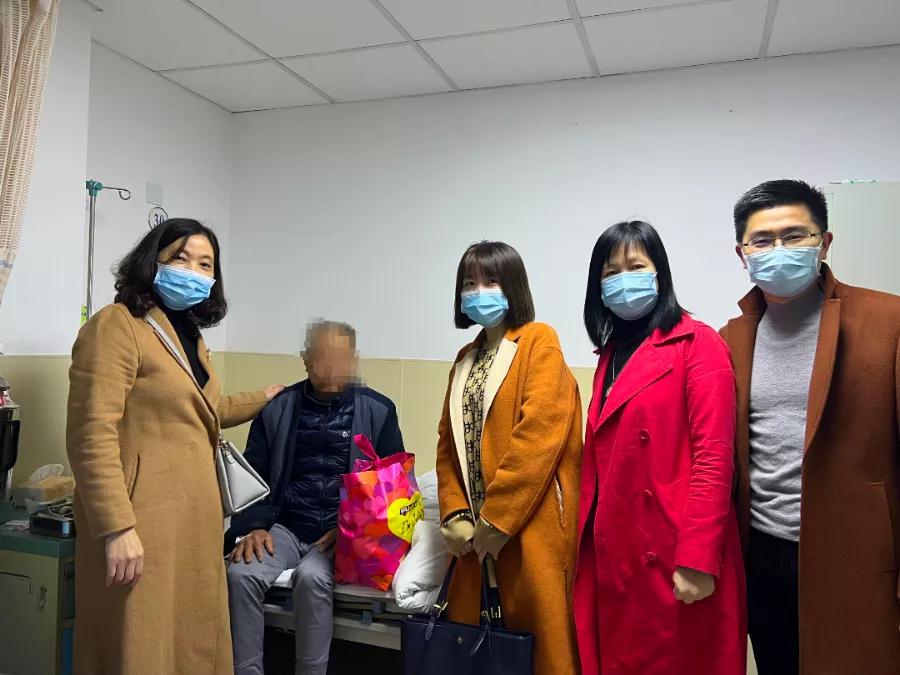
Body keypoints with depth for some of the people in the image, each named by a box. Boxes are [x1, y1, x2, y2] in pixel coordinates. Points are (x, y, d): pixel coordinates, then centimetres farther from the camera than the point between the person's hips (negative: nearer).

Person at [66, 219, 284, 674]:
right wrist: (117, 528, -22)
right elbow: (92, 436, -19)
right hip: (140, 523, -8)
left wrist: (262, 400, 40)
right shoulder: (117, 325, -12)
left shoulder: (189, 334, 15)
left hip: (194, 517, 9)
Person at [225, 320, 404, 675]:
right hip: (286, 525, 3)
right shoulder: (277, 408, 8)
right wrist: (254, 526, -6)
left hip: (346, 532, -2)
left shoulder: (378, 410, 2)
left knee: (312, 576, -31)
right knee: (241, 573, -25)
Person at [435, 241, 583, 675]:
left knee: (537, 635, 2)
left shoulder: (540, 341, -6)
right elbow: (448, 442, 12)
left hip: (530, 526, -6)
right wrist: (454, 514, 0)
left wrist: (497, 519, -16)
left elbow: (539, 433, -16)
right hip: (474, 529, 7)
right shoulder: (466, 358, 15)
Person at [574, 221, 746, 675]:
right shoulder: (611, 352, 13)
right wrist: (588, 544, 10)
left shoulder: (697, 343, -7)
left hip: (671, 557, -6)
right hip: (613, 554, 7)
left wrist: (698, 559, -19)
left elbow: (713, 456, -14)